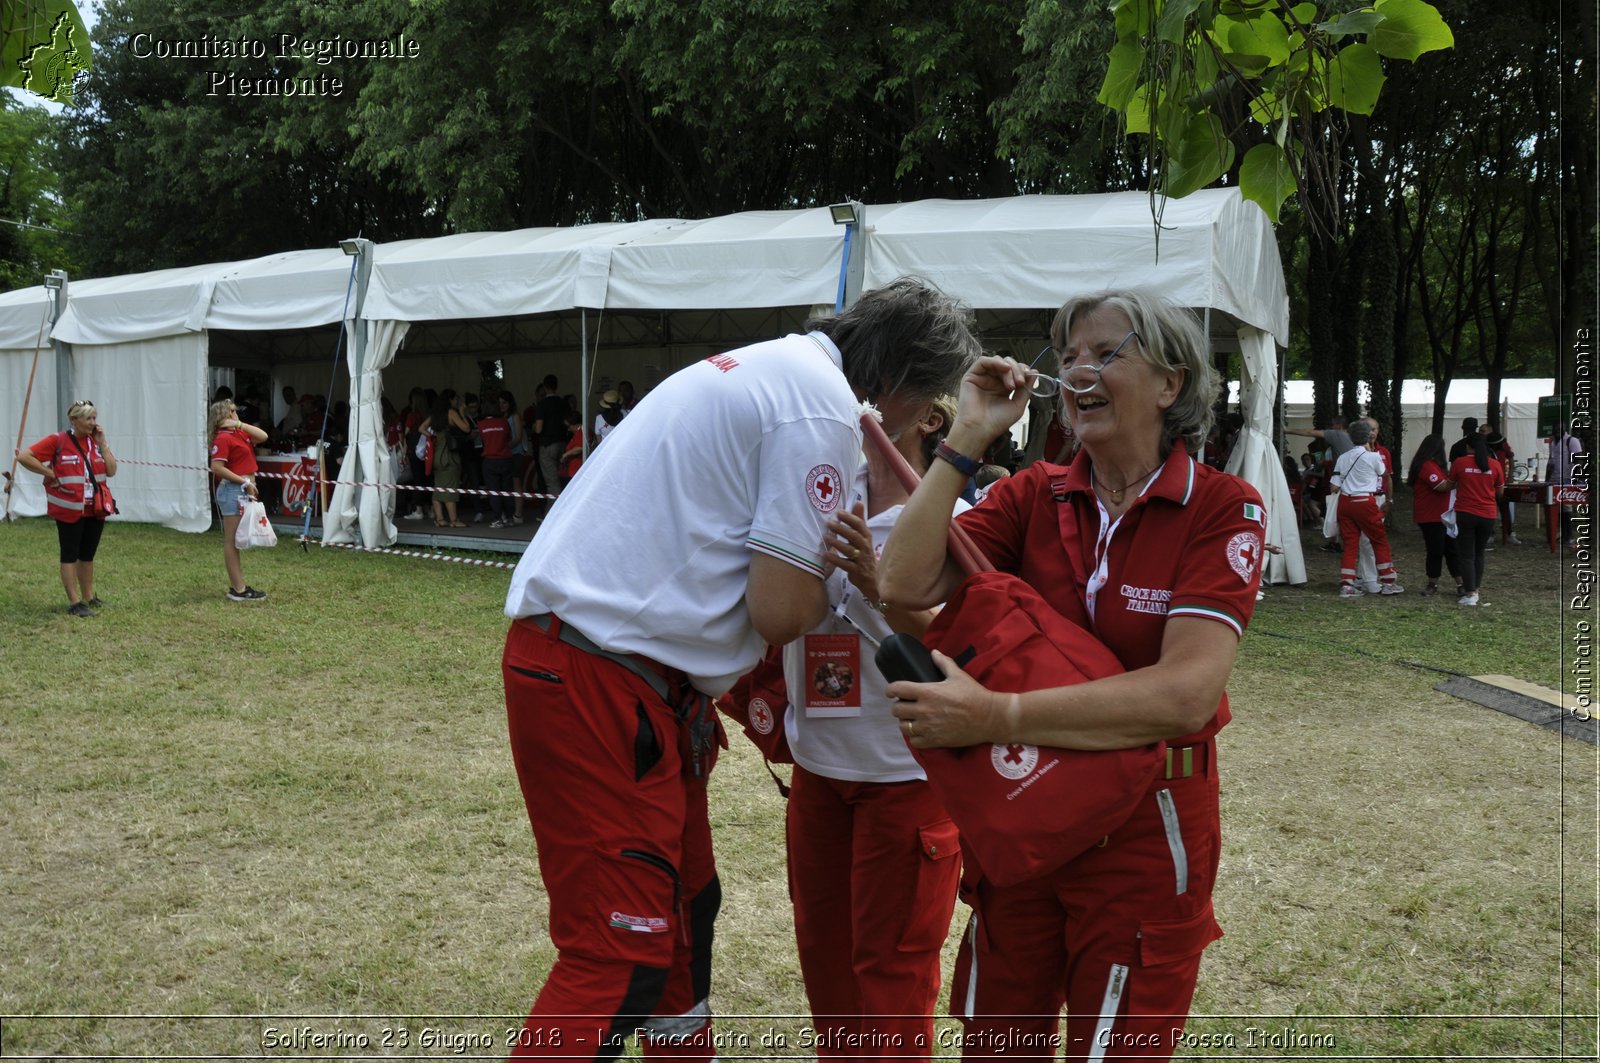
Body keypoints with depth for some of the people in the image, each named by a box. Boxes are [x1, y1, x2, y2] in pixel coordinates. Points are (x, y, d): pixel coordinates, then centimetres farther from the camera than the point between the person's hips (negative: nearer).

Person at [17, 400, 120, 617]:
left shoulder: (96, 441, 7)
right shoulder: (58, 441, -9)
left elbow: (111, 471, -1)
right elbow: (24, 457, -12)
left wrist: (102, 443, -5)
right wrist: (51, 473, -12)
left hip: (96, 509, 5)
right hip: (69, 511, -5)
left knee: (88, 555, 15)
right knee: (70, 555, 2)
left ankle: (89, 597, 25)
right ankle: (74, 603, 3)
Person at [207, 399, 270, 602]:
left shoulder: (240, 433, 13)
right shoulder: (223, 438, -12)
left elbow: (263, 436, 5)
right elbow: (217, 467, -20)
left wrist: (240, 424, -2)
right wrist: (245, 482, -19)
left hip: (244, 491, 10)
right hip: (232, 490, -10)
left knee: (237, 540, 13)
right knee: (232, 540, -6)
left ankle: (238, 585, 20)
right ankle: (238, 589, -6)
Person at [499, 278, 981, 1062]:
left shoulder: (765, 367, 18)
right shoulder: (824, 402, -12)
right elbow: (780, 611, -14)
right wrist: (840, 563, 5)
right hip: (603, 680, -10)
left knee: (683, 908, 21)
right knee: (620, 954, -6)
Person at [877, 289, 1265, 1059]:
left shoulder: (1221, 509, -12)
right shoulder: (1033, 496, -1)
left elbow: (1186, 693, -24)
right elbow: (906, 585, -15)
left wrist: (999, 716, -30)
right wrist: (966, 439, -15)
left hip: (1144, 830, -4)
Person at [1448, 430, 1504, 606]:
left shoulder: (1459, 463, -6)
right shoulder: (1495, 465, -1)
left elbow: (1450, 484, 9)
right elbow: (1500, 492, 9)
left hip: (1465, 514, -3)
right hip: (1488, 515, 3)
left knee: (1466, 555, 1)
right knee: (1479, 554, 19)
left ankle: (1470, 594, -7)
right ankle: (1475, 589, 23)